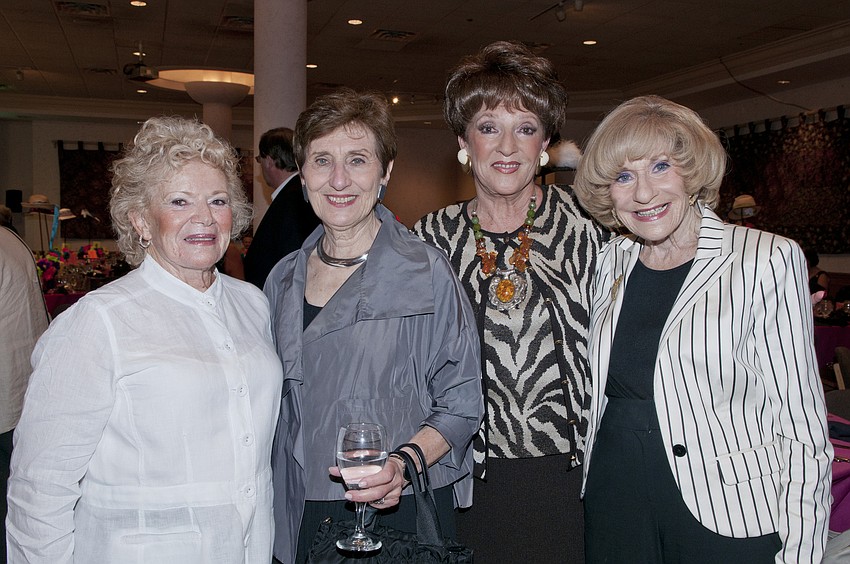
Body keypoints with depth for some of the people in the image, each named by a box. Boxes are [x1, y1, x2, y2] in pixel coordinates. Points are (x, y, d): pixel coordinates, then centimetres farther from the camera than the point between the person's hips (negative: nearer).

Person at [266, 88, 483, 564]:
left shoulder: (426, 272, -11)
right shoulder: (284, 279, 4)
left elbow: (461, 404, -8)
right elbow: (283, 407, 13)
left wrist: (404, 465, -23)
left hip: (403, 512, -4)